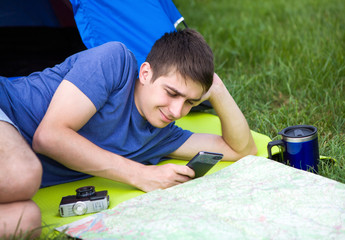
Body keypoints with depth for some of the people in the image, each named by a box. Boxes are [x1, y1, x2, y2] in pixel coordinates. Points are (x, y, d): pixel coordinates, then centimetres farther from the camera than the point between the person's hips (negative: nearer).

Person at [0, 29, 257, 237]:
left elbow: (242, 149, 17)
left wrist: (217, 90, 0)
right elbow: (48, 136, -18)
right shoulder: (116, 60, -12)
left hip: (21, 174, 5)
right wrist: (139, 174, -15)